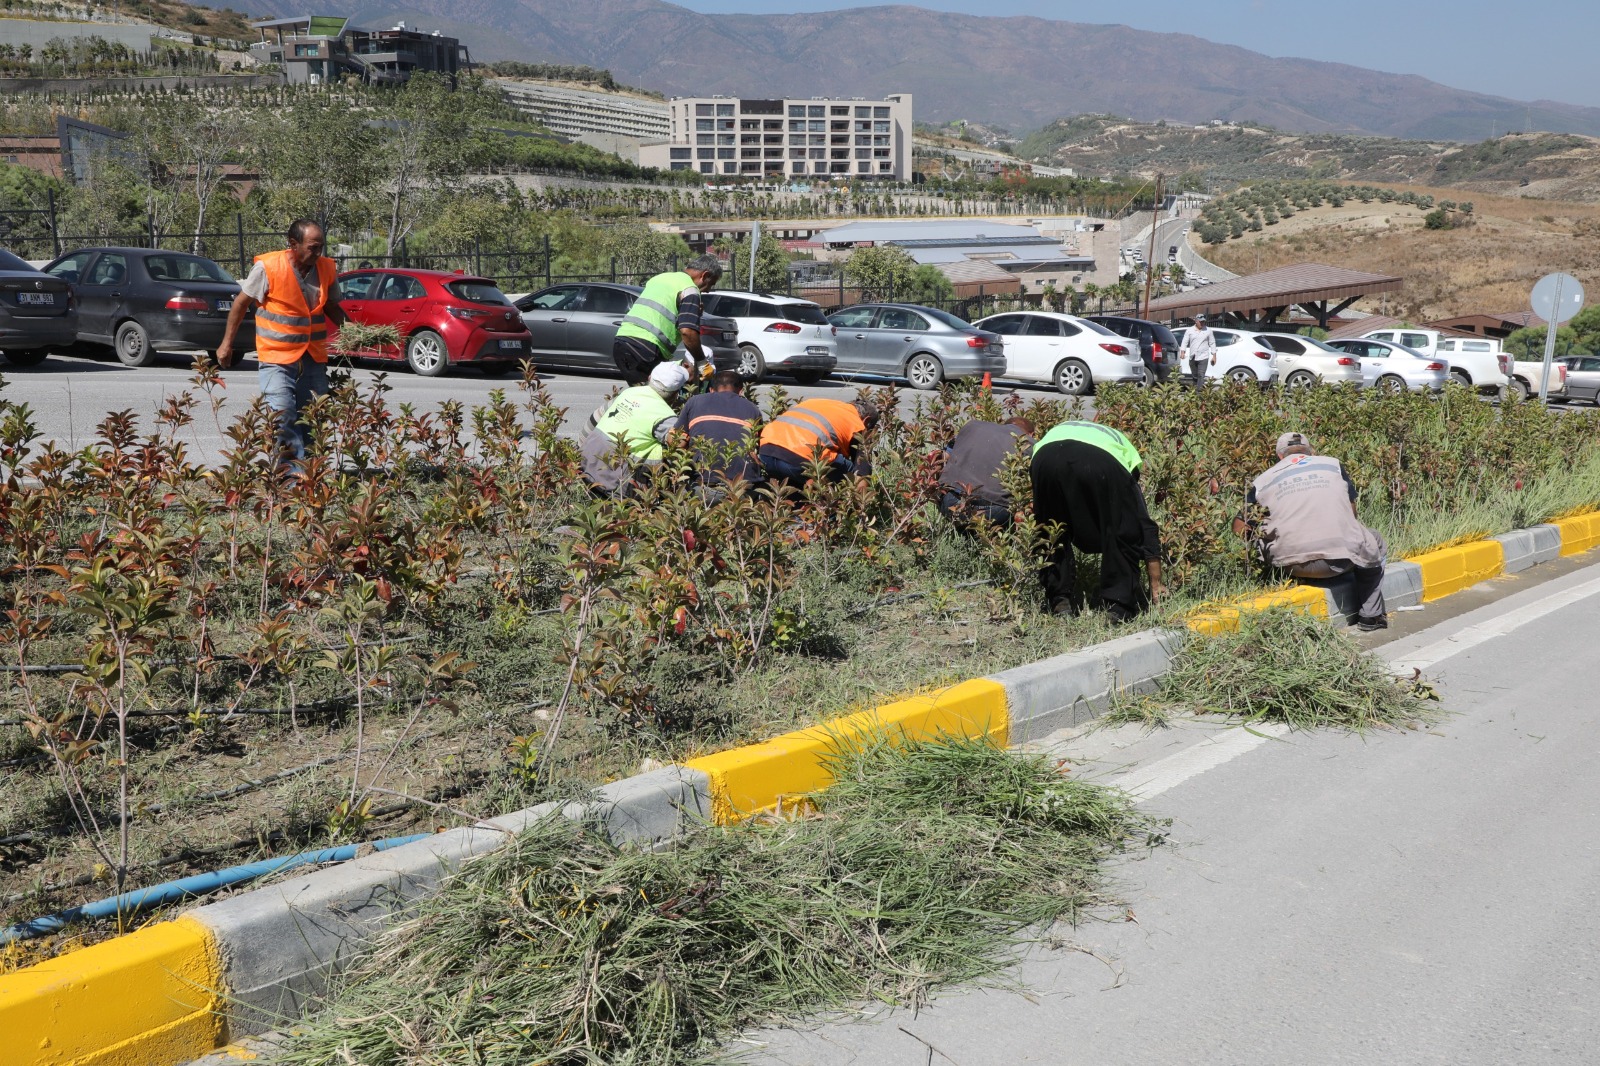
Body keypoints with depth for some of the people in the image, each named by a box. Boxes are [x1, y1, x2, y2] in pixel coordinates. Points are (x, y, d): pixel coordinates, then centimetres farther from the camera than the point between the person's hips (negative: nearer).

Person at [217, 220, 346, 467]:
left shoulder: (327, 269, 2)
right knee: (282, 415, -15)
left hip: (314, 358, 4)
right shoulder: (268, 267, -11)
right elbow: (241, 303, -1)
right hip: (276, 357, -4)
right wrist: (227, 343, 2)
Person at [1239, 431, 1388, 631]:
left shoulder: (1263, 481, 12)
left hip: (1293, 567, 0)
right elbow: (1352, 513, 19)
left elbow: (1240, 529, 11)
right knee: (1375, 542, 31)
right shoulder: (1333, 464, 14)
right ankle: (1370, 615, 29)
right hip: (1342, 557, 0)